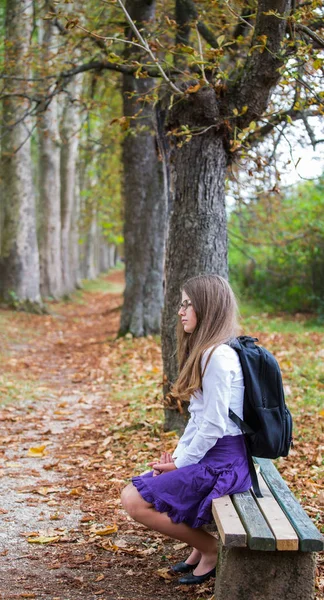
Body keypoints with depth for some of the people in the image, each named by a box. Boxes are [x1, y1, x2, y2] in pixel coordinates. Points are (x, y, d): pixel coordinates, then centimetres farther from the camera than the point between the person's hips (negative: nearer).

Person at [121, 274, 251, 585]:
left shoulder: (217, 356, -20)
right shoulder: (206, 351, 12)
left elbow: (213, 426, -22)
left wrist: (181, 464, -11)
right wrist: (176, 456, 6)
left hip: (222, 462, -10)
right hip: (208, 456, 10)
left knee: (134, 500, -12)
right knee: (133, 490, 15)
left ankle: (211, 548, 0)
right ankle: (200, 545, 16)